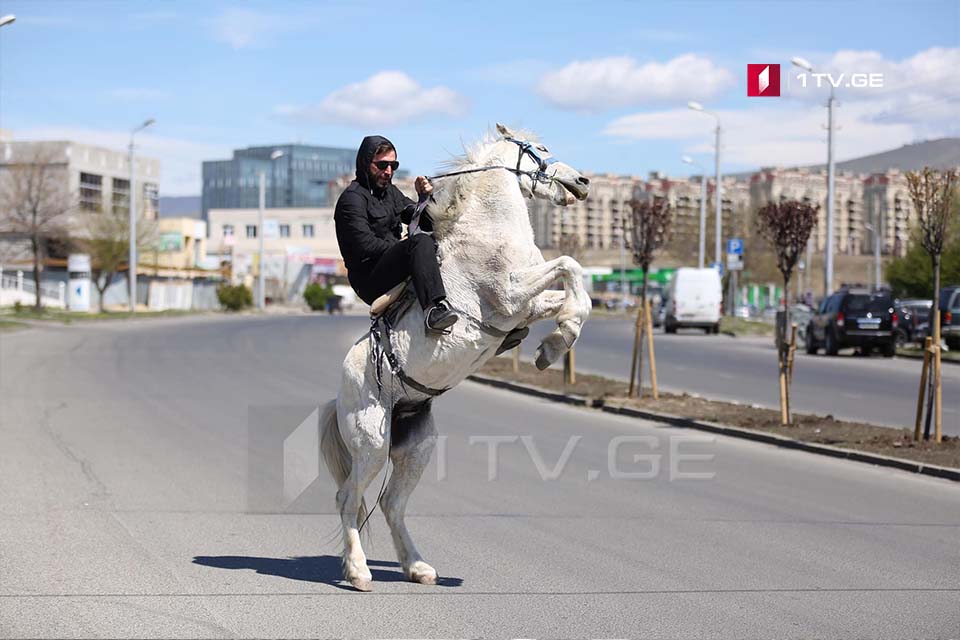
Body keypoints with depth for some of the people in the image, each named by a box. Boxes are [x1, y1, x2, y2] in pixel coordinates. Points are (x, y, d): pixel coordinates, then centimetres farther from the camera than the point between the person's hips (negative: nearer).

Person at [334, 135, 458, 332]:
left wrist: (425, 198, 1)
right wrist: (405, 247, -13)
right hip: (369, 281, -9)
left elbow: (425, 223, 20)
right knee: (421, 242, -32)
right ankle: (434, 308, -49)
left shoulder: (390, 192, 19)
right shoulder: (353, 198, -8)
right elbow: (365, 246, -19)